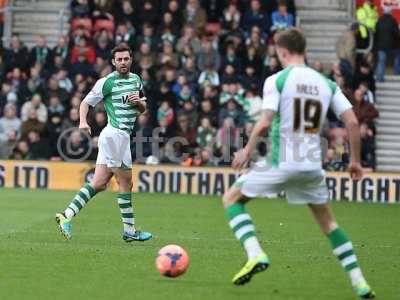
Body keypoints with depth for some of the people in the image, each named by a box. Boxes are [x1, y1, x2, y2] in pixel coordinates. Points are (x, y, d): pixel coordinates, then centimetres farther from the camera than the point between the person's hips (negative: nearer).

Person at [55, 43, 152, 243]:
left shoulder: (136, 80, 16)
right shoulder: (107, 82, -6)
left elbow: (143, 109, 24)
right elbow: (86, 102, -3)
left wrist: (139, 102, 1)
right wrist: (83, 121, -20)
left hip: (122, 136, 8)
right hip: (115, 134, -8)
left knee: (99, 183, 2)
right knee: (126, 182, -4)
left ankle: (67, 215, 0)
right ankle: (129, 230, 2)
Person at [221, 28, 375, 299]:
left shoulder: (277, 80, -7)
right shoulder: (326, 83, 6)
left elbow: (264, 124, -16)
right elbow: (353, 122, 1)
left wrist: (248, 150, 0)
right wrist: (355, 160, 11)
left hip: (281, 162, -4)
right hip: (313, 165, 4)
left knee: (231, 199, 13)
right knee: (328, 221, 20)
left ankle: (255, 254, -9)